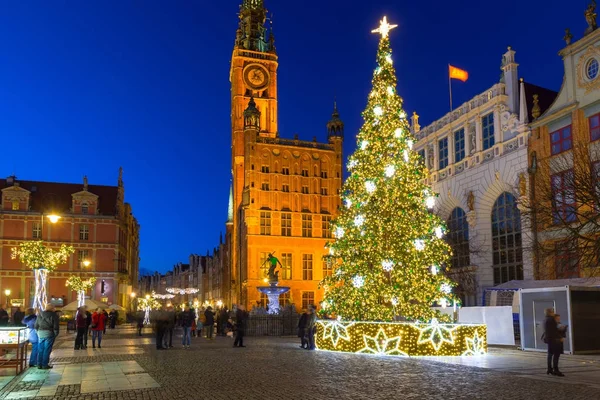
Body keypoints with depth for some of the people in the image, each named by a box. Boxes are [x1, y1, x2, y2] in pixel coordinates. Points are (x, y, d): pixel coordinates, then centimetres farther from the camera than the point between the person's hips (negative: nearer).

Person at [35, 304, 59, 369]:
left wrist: (38, 333, 18)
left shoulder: (40, 315, 10)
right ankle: (45, 365, 1)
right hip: (49, 333, -5)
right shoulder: (54, 315, -4)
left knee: (40, 349, 11)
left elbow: (36, 325, 13)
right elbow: (56, 326, -8)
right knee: (47, 350, 0)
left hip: (40, 333, 5)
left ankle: (39, 364, 15)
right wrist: (55, 334, 3)